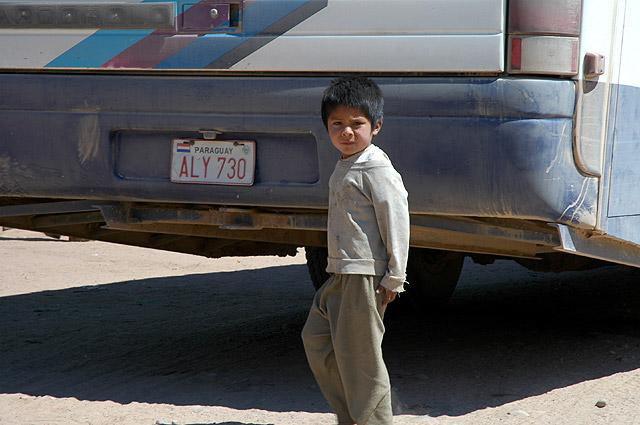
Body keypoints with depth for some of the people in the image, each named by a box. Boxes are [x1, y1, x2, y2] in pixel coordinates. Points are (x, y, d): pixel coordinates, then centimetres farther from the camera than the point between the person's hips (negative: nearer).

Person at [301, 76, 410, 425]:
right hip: (341, 275, 10)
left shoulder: (376, 169, -15)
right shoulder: (344, 167, 15)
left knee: (358, 351, -6)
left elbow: (396, 222, -18)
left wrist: (394, 277, -18)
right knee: (316, 338, 15)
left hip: (367, 276, -10)